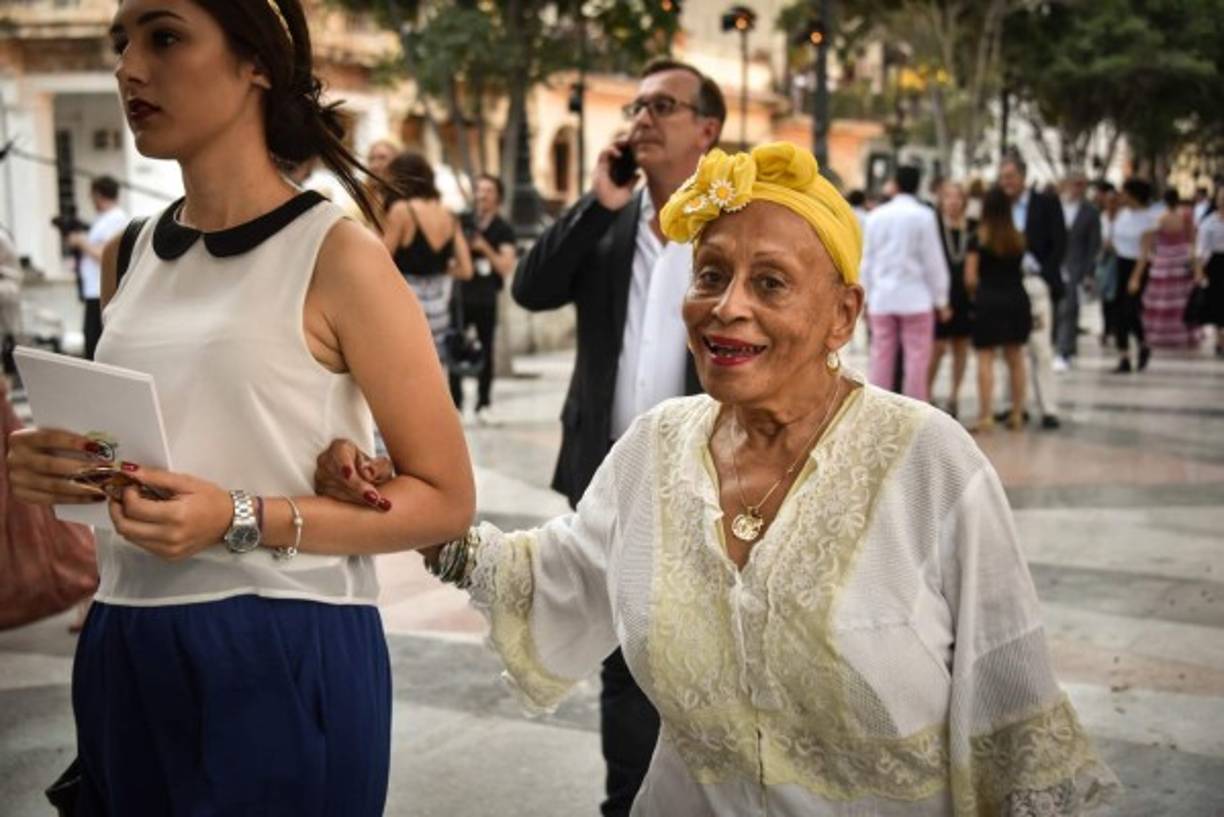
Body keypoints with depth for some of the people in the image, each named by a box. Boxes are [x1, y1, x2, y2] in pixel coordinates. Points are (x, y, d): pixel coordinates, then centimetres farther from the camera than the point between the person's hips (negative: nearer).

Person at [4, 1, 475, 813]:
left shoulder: (337, 255, -10)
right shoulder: (125, 259, 8)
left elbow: (446, 498, -10)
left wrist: (241, 521, -21)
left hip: (285, 658, -6)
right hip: (124, 653, 6)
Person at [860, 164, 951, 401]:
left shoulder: (877, 215, 5)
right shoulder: (923, 215, -6)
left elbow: (867, 260, 8)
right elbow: (933, 260, -5)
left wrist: (867, 297, 16)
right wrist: (941, 301, 2)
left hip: (882, 298, 4)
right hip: (915, 298, -4)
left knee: (881, 358, 7)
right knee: (916, 359, 0)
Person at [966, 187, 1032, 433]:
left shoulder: (978, 239, -5)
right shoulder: (1019, 239, 4)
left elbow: (970, 277, -6)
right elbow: (1021, 268, 7)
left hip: (988, 301, -4)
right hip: (1017, 299, 4)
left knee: (985, 359, 0)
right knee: (1015, 358, 12)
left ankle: (986, 416, -6)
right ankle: (1017, 415, 17)